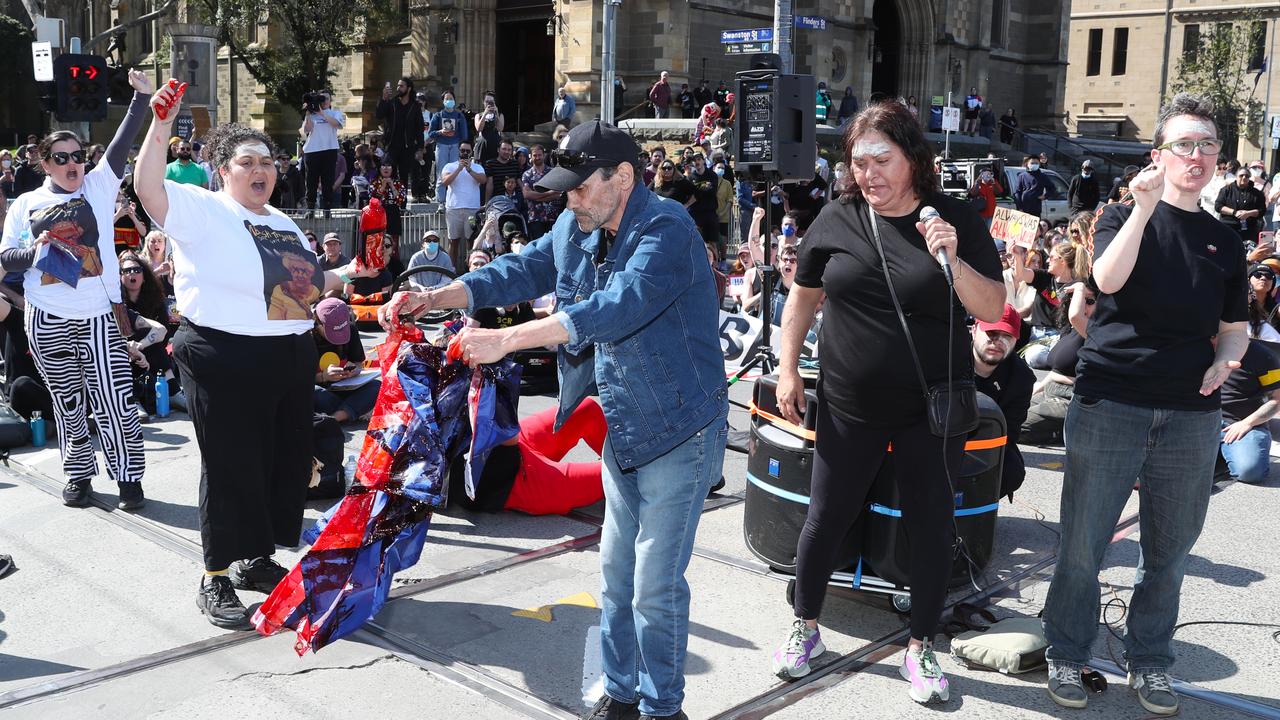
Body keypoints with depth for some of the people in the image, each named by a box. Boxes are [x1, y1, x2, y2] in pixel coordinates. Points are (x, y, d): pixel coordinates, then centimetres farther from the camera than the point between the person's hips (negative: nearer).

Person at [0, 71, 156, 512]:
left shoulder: (99, 186, 5)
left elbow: (122, 143, -7)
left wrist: (141, 97, -17)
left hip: (99, 315, -1)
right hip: (47, 321, 1)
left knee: (115, 401, -2)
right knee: (68, 402, 12)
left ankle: (129, 478, 8)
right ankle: (78, 475, 25)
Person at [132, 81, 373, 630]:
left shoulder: (283, 224, 19)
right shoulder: (202, 211, -6)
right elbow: (149, 190, -25)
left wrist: (347, 273, 18)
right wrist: (158, 130, -34)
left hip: (290, 359, 8)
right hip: (224, 362, -8)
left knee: (285, 463, 14)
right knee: (232, 467, -2)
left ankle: (256, 559, 31)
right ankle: (216, 580, 12)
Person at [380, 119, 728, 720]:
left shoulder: (666, 231, -23)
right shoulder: (576, 229, 4)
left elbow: (618, 306, -36)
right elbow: (521, 270, 5)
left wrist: (506, 340, -40)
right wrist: (432, 299, -10)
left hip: (678, 430, -8)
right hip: (623, 428, 8)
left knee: (656, 584, -1)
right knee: (616, 571, 16)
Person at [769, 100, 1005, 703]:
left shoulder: (956, 219, -5)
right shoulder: (838, 220, -2)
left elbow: (992, 309, -8)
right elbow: (802, 298, 8)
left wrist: (953, 261, -25)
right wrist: (787, 370, 5)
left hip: (933, 406, 0)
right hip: (850, 406, 1)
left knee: (931, 525, 8)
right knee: (826, 518, 9)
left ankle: (920, 648, 26)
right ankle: (805, 628, 31)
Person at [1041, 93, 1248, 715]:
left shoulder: (1224, 242, 14)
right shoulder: (1122, 218, 3)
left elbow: (1235, 326, 21)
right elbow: (1108, 279, -17)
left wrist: (1224, 361, 0)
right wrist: (1144, 208, -25)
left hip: (1191, 414, 4)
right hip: (1109, 402, -3)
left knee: (1169, 550, 10)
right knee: (1083, 543, 1)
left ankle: (1149, 662, 26)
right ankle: (1066, 655, 17)